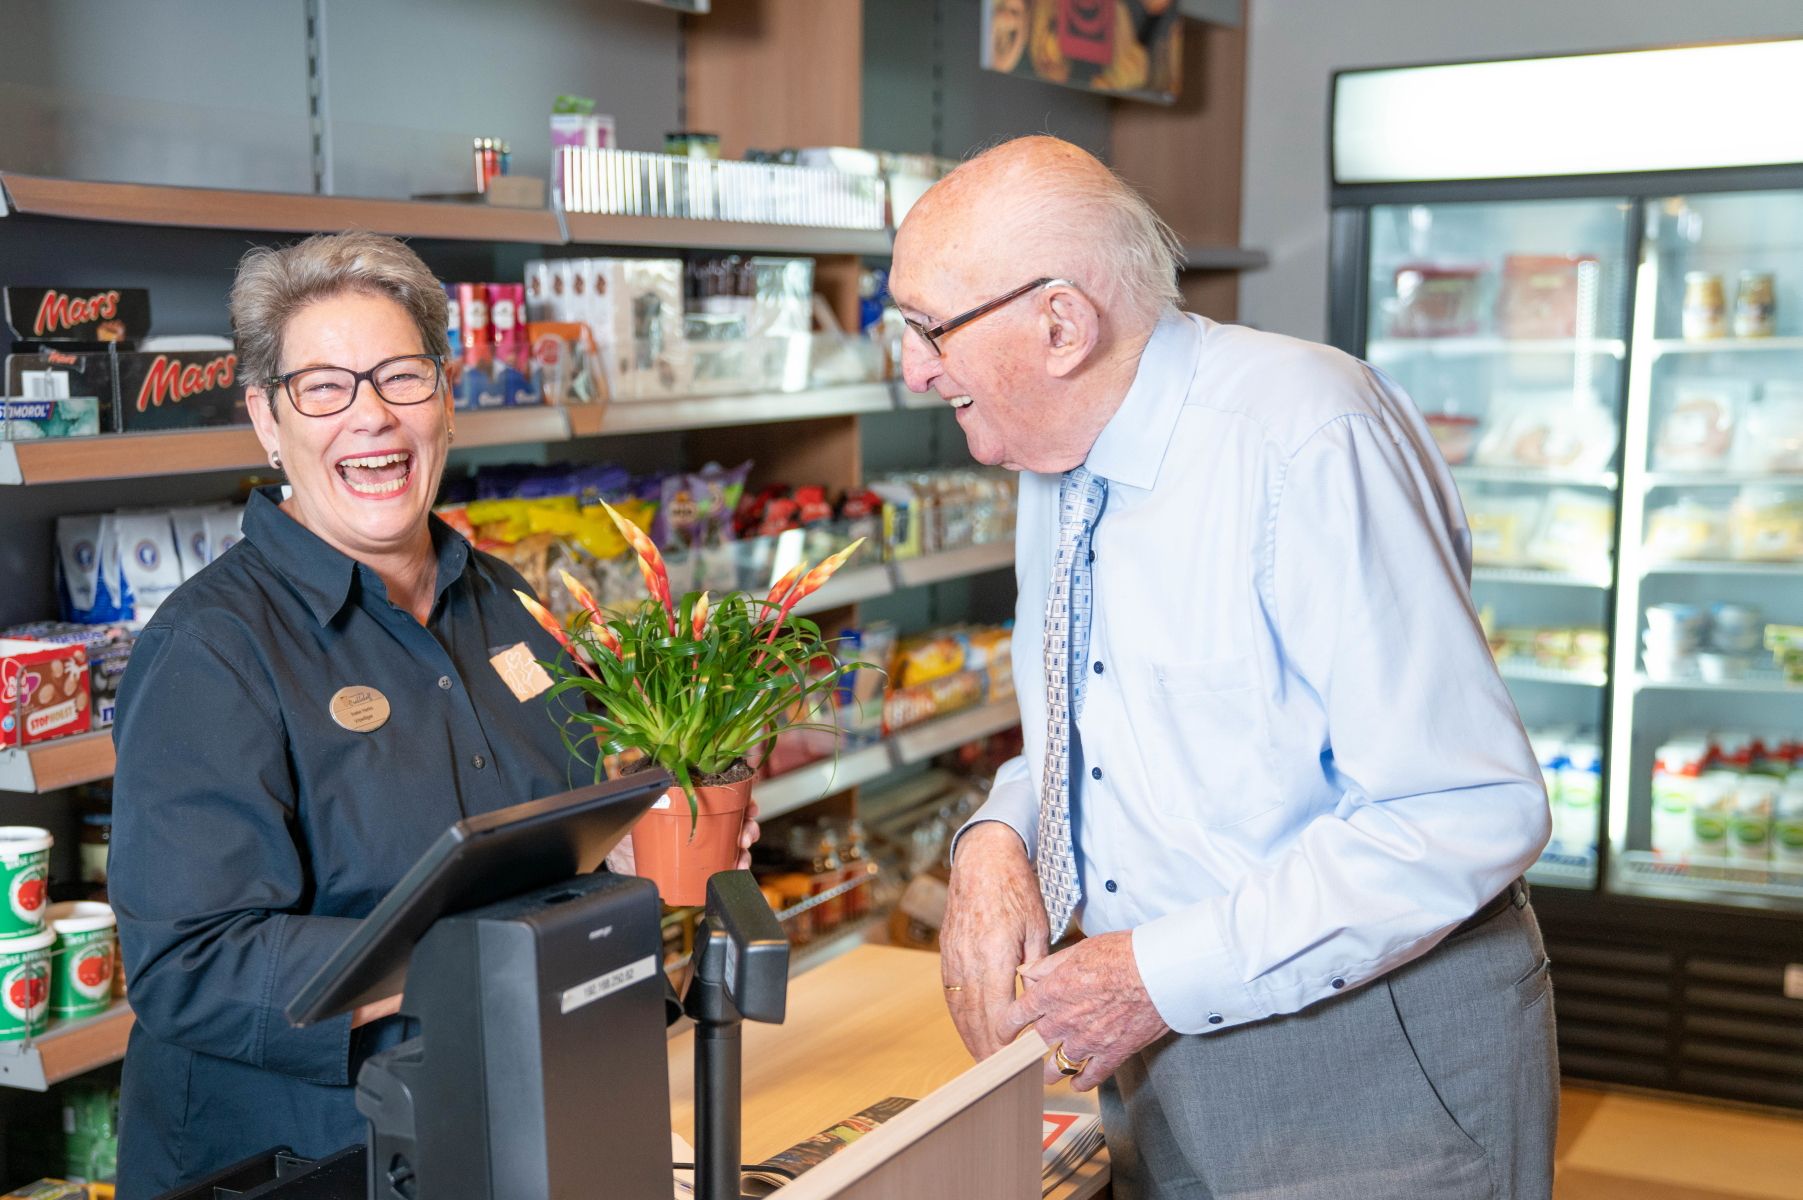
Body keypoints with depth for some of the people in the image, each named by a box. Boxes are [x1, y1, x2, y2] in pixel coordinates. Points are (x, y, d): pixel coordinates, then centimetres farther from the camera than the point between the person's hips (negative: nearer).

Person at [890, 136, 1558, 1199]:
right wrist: (999, 838, -9)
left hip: (1378, 1073, -7)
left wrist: (1162, 978, -24)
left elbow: (1469, 813, -27)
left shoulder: (1308, 443, -24)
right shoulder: (1062, 457, 2)